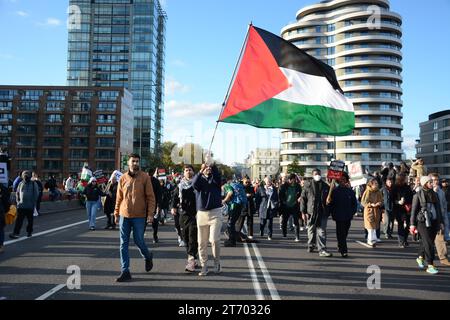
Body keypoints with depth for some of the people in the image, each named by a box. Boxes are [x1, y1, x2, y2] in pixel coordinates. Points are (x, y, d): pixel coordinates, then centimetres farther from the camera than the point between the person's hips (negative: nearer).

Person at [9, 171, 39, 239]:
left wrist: (33, 203, -9)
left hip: (30, 206, -2)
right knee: (19, 220, -4)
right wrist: (17, 201, 5)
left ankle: (29, 232, 23)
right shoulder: (21, 184, 8)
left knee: (30, 220, 9)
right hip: (21, 206, 2)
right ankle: (16, 233, -6)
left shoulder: (33, 184, 0)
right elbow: (17, 193, 16)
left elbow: (36, 194, -3)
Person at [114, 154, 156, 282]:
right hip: (124, 215, 3)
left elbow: (151, 197, -4)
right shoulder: (123, 178, 6)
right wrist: (116, 214, 10)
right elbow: (119, 198, 11)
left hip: (139, 216, -3)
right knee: (124, 244, 4)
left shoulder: (145, 177, -3)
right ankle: (125, 271, 12)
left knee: (138, 240, 3)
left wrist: (150, 213, -12)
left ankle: (148, 257, 34)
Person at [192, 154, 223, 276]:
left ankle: (217, 263, 11)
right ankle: (204, 266, 14)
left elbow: (218, 175, -18)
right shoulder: (199, 179, 9)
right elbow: (194, 183, -16)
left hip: (215, 212, -2)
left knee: (214, 240, -10)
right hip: (201, 213, 2)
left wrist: (212, 164, -36)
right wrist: (201, 171, -32)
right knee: (202, 242, 4)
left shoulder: (215, 179, 7)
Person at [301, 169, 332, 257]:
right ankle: (311, 246, 32)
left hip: (323, 212, 1)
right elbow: (303, 198, 2)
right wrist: (304, 211, -3)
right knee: (311, 230, 12)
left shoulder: (326, 186, 9)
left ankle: (322, 250, -4)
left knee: (322, 231, -4)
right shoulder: (308, 185, 2)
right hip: (311, 212, 0)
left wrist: (328, 212, 10)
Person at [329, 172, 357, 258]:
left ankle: (340, 247, 30)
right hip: (339, 216, -3)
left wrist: (352, 212, 1)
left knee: (345, 233, 12)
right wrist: (333, 214, -3)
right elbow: (331, 203, 3)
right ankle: (344, 251, -6)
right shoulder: (335, 191, 0)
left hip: (348, 216, 3)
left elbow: (354, 203, 11)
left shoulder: (350, 191, 6)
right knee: (341, 234, -6)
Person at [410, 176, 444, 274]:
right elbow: (414, 210, -3)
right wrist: (412, 224, -4)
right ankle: (430, 266, -5)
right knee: (428, 243, -9)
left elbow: (438, 209, 17)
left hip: (434, 222, 5)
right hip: (423, 222, -5)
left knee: (427, 242, 13)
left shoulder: (434, 194, 11)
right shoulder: (418, 195, -4)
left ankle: (420, 258, 36)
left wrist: (440, 222, 14)